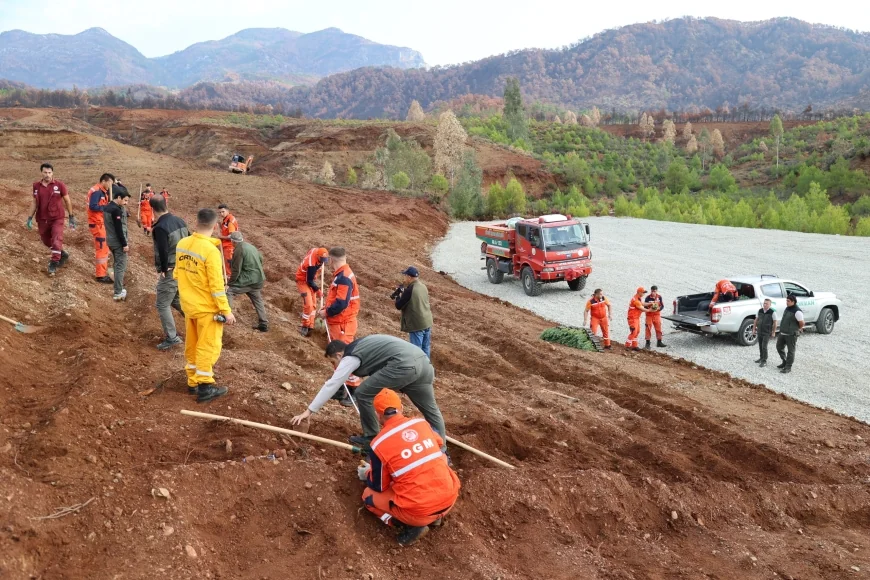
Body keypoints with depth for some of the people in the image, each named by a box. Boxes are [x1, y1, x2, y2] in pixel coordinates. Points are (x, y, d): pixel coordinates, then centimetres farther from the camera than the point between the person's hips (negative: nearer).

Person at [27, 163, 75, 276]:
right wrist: (30, 218, 7)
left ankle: (53, 264, -2)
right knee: (46, 241, 15)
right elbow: (34, 202, 10)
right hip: (42, 219, 4)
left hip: (57, 218, -4)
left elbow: (67, 200, 2)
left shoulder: (59, 185, -6)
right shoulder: (36, 185, 2)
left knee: (56, 241, -11)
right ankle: (62, 255, 37)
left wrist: (71, 217, 2)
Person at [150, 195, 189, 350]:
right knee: (175, 299, 26)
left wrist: (163, 270, -11)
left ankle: (171, 338, 6)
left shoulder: (160, 228, -20)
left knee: (162, 305, 5)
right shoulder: (180, 221, 5)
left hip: (170, 272, -8)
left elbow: (163, 252, -26)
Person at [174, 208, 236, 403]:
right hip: (207, 307, -7)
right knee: (207, 346, 3)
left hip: (188, 305, 7)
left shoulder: (181, 244, 0)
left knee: (191, 345, 17)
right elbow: (216, 285, -21)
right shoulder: (211, 250, -22)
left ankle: (193, 382, 27)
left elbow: (177, 273, 12)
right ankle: (204, 386, 7)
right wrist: (226, 310, -14)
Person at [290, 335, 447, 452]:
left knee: (363, 394, 6)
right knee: (430, 409, 20)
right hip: (423, 360, 10)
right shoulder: (359, 347, 32)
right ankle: (441, 451, 25)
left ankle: (371, 438, 18)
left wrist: (309, 411, 9)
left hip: (404, 365, -10)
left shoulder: (350, 358, 7)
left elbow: (331, 386, 5)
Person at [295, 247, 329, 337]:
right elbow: (309, 281, -26)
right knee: (308, 305, -17)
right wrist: (318, 290, -17)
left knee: (313, 304, 11)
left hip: (310, 278, 9)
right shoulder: (312, 265, -36)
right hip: (303, 280, -9)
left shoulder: (316, 250, -15)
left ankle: (310, 326, 19)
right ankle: (305, 326, -1)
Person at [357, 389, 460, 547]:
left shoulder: (378, 444, -6)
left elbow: (379, 487, 7)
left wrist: (367, 475, 28)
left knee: (368, 495, 21)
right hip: (450, 498, 4)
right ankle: (435, 516, 20)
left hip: (419, 511, -4)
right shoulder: (421, 423, 5)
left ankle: (412, 526, 2)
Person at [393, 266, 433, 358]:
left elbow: (398, 306, -11)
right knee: (426, 348, 16)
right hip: (427, 323, 8)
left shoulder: (409, 290, -18)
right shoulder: (423, 287, 6)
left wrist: (397, 295, 5)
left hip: (416, 325, -8)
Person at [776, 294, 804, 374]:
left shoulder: (797, 312, -18)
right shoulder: (787, 309, 9)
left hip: (791, 335, -9)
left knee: (791, 351, 2)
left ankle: (788, 367, 9)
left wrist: (797, 329, 3)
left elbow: (801, 323, -14)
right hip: (782, 333, 9)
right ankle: (785, 362, 33)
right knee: (779, 347, 17)